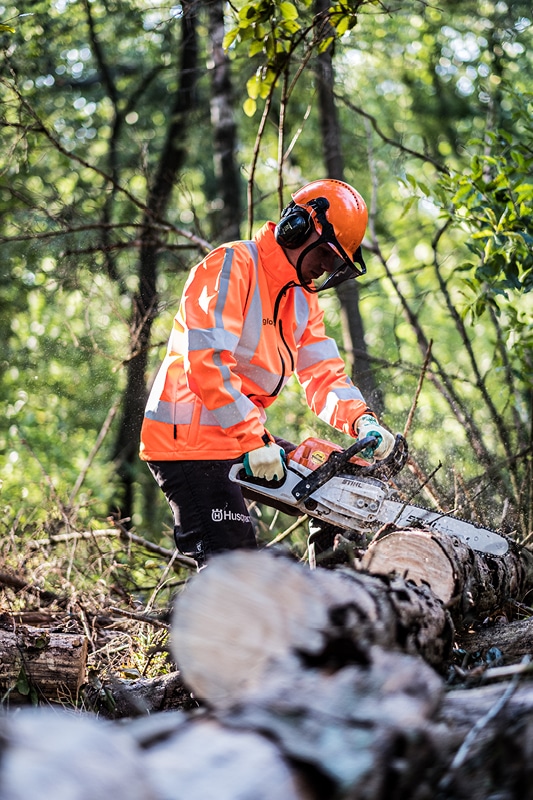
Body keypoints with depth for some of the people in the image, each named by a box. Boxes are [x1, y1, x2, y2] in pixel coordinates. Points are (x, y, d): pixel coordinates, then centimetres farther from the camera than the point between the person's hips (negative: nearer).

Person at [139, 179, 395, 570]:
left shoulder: (303, 297, 14)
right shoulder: (232, 266, -14)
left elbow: (323, 373, 8)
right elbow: (206, 363, -24)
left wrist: (362, 421, -12)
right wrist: (255, 439, -27)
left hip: (244, 440, 9)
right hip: (189, 438, -9)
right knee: (231, 566, -16)